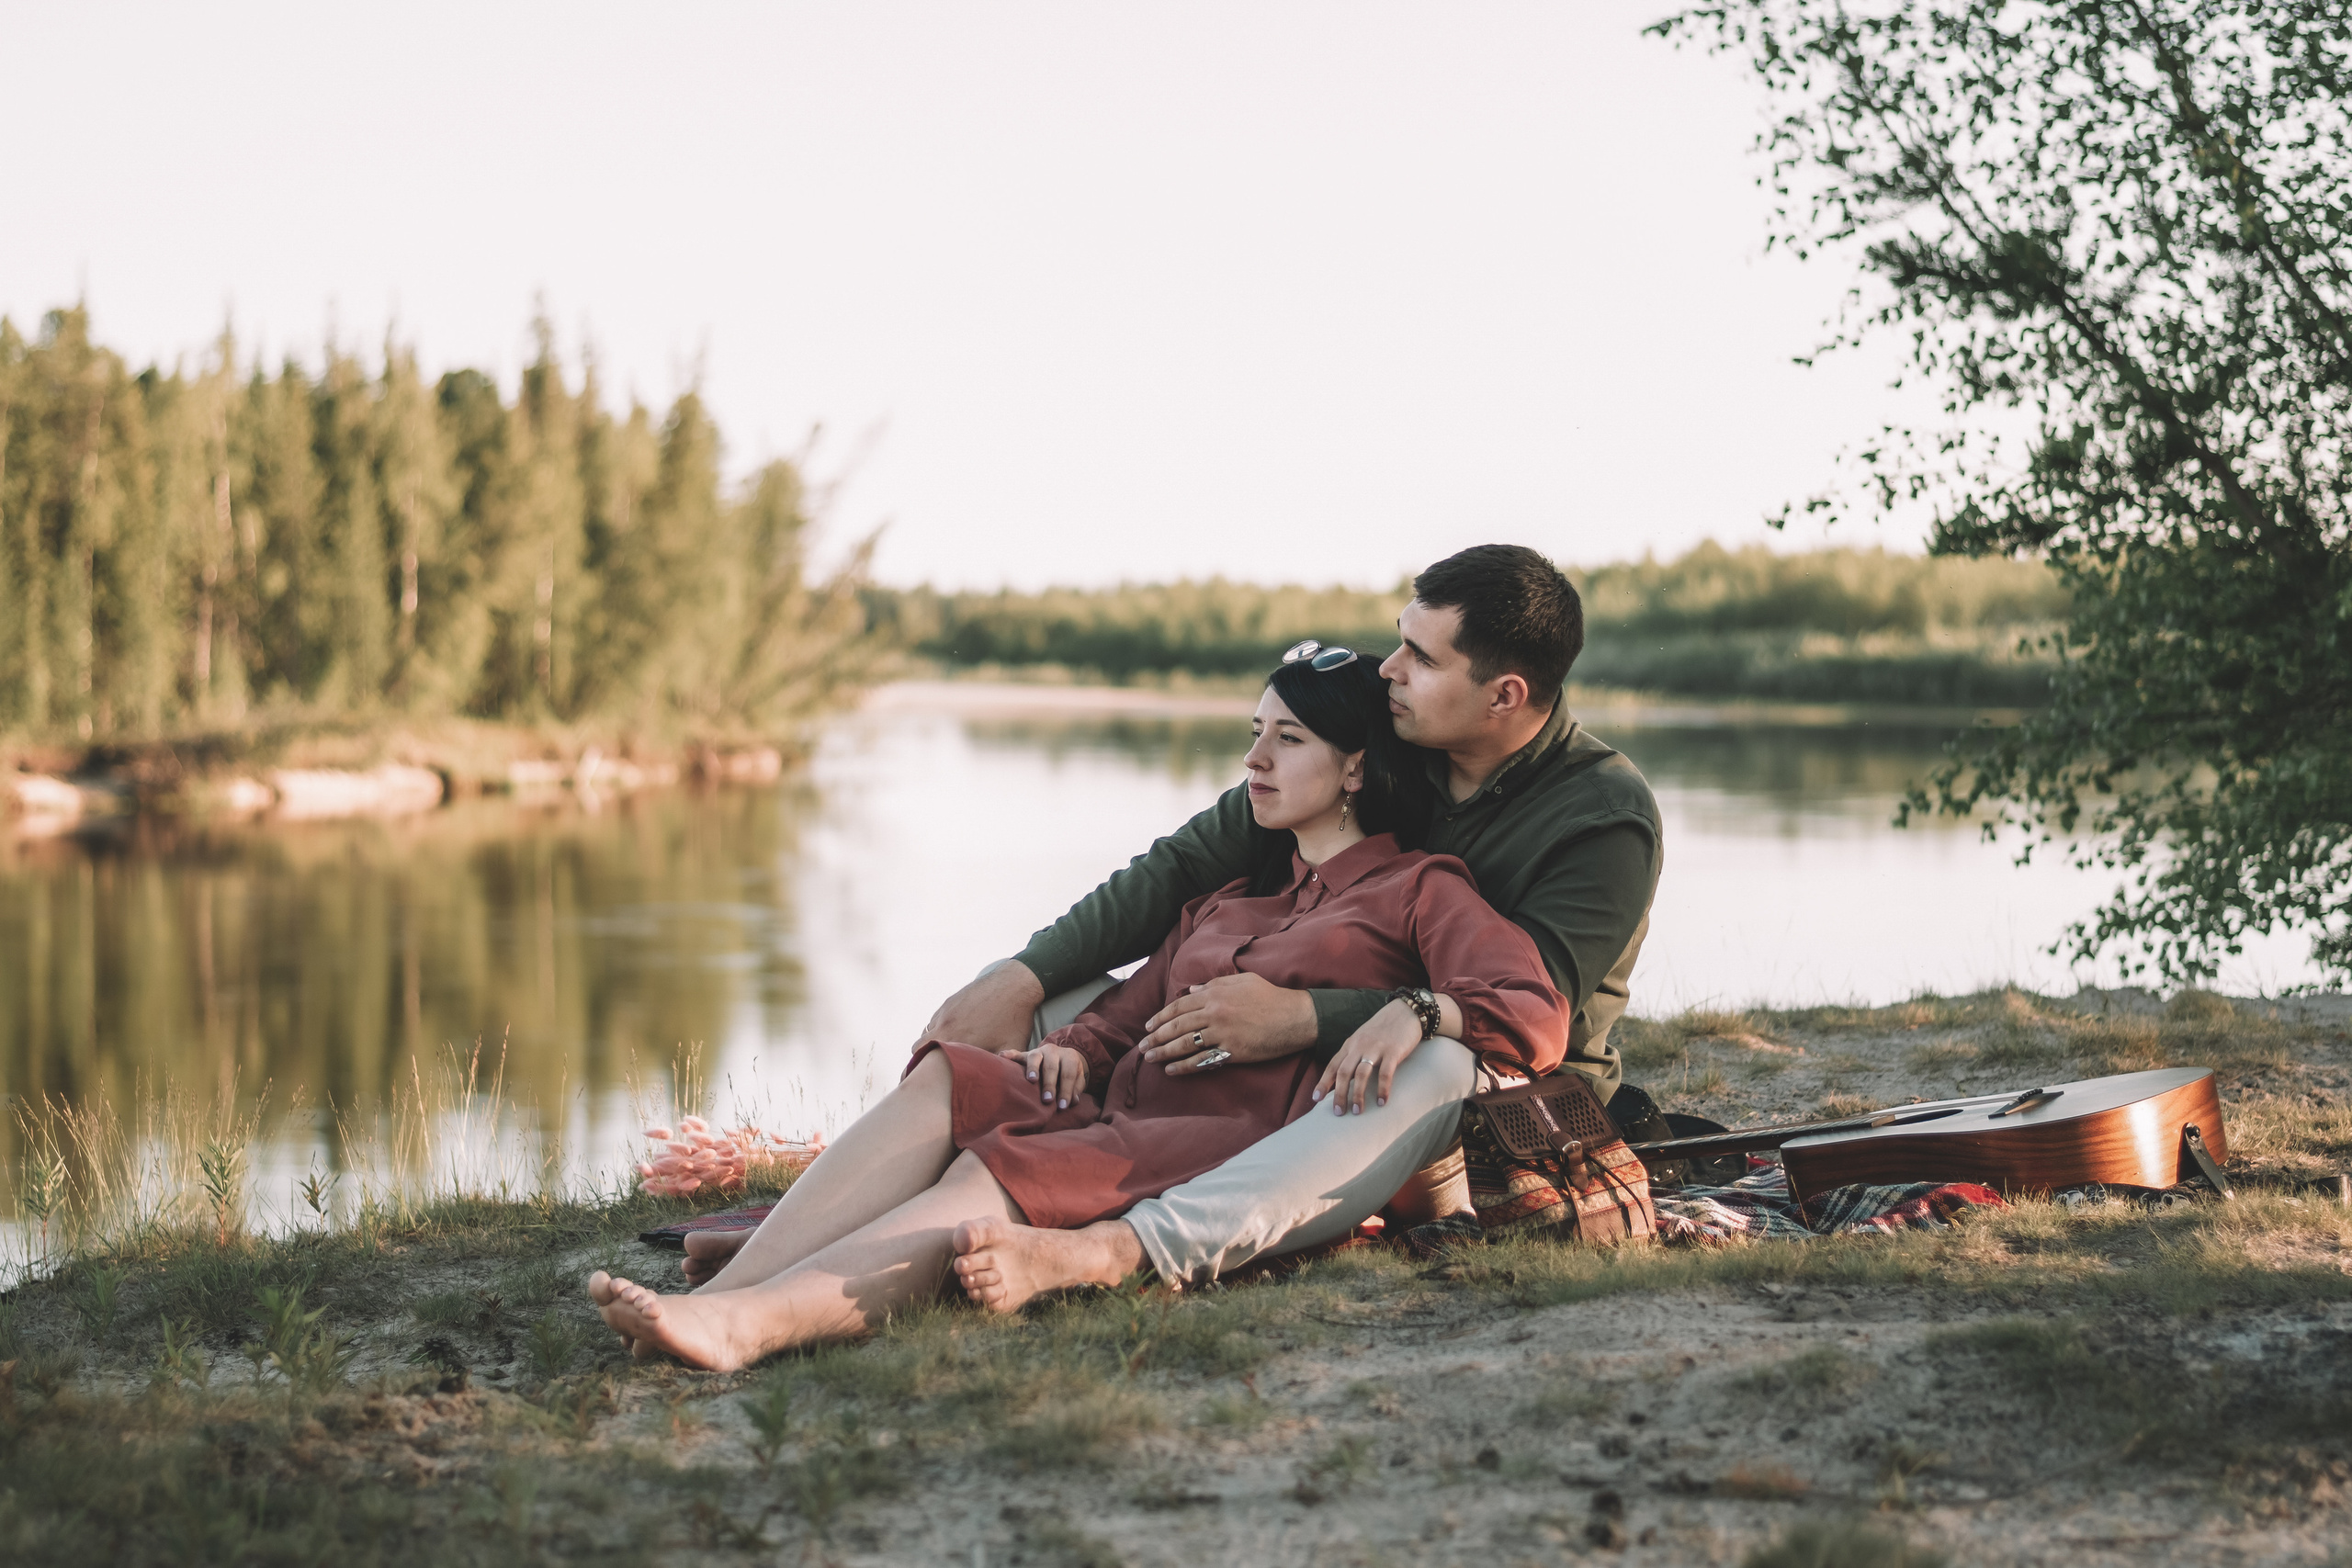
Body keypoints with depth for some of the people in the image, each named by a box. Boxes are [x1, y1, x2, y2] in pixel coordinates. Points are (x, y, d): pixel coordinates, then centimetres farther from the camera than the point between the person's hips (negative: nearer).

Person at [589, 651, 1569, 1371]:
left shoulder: (1422, 893, 12)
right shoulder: (1227, 901, 33)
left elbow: (1535, 1019, -4)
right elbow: (1124, 1012, 23)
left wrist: (1414, 1012, -22)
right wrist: (1074, 1047, 0)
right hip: (1123, 1116, 6)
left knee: (1003, 1171, -32)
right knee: (947, 1083, -22)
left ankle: (749, 1325, -53)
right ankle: (718, 1304, -41)